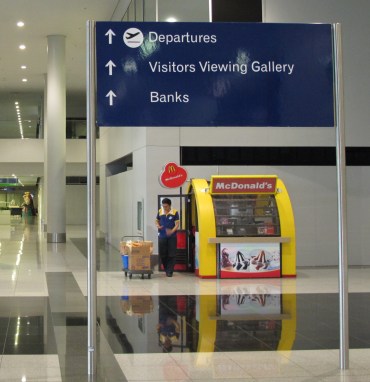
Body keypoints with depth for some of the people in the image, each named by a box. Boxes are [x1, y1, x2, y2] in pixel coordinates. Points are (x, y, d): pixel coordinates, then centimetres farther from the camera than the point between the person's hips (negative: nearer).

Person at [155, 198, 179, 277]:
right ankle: (166, 269, 25)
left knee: (171, 255, -2)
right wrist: (158, 226, -6)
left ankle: (169, 271, 3)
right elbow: (157, 221, 17)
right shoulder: (160, 211, 2)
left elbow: (177, 224, -8)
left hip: (172, 237, -3)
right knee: (162, 254, 7)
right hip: (162, 236, 3)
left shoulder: (175, 212, -7)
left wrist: (172, 231, -26)